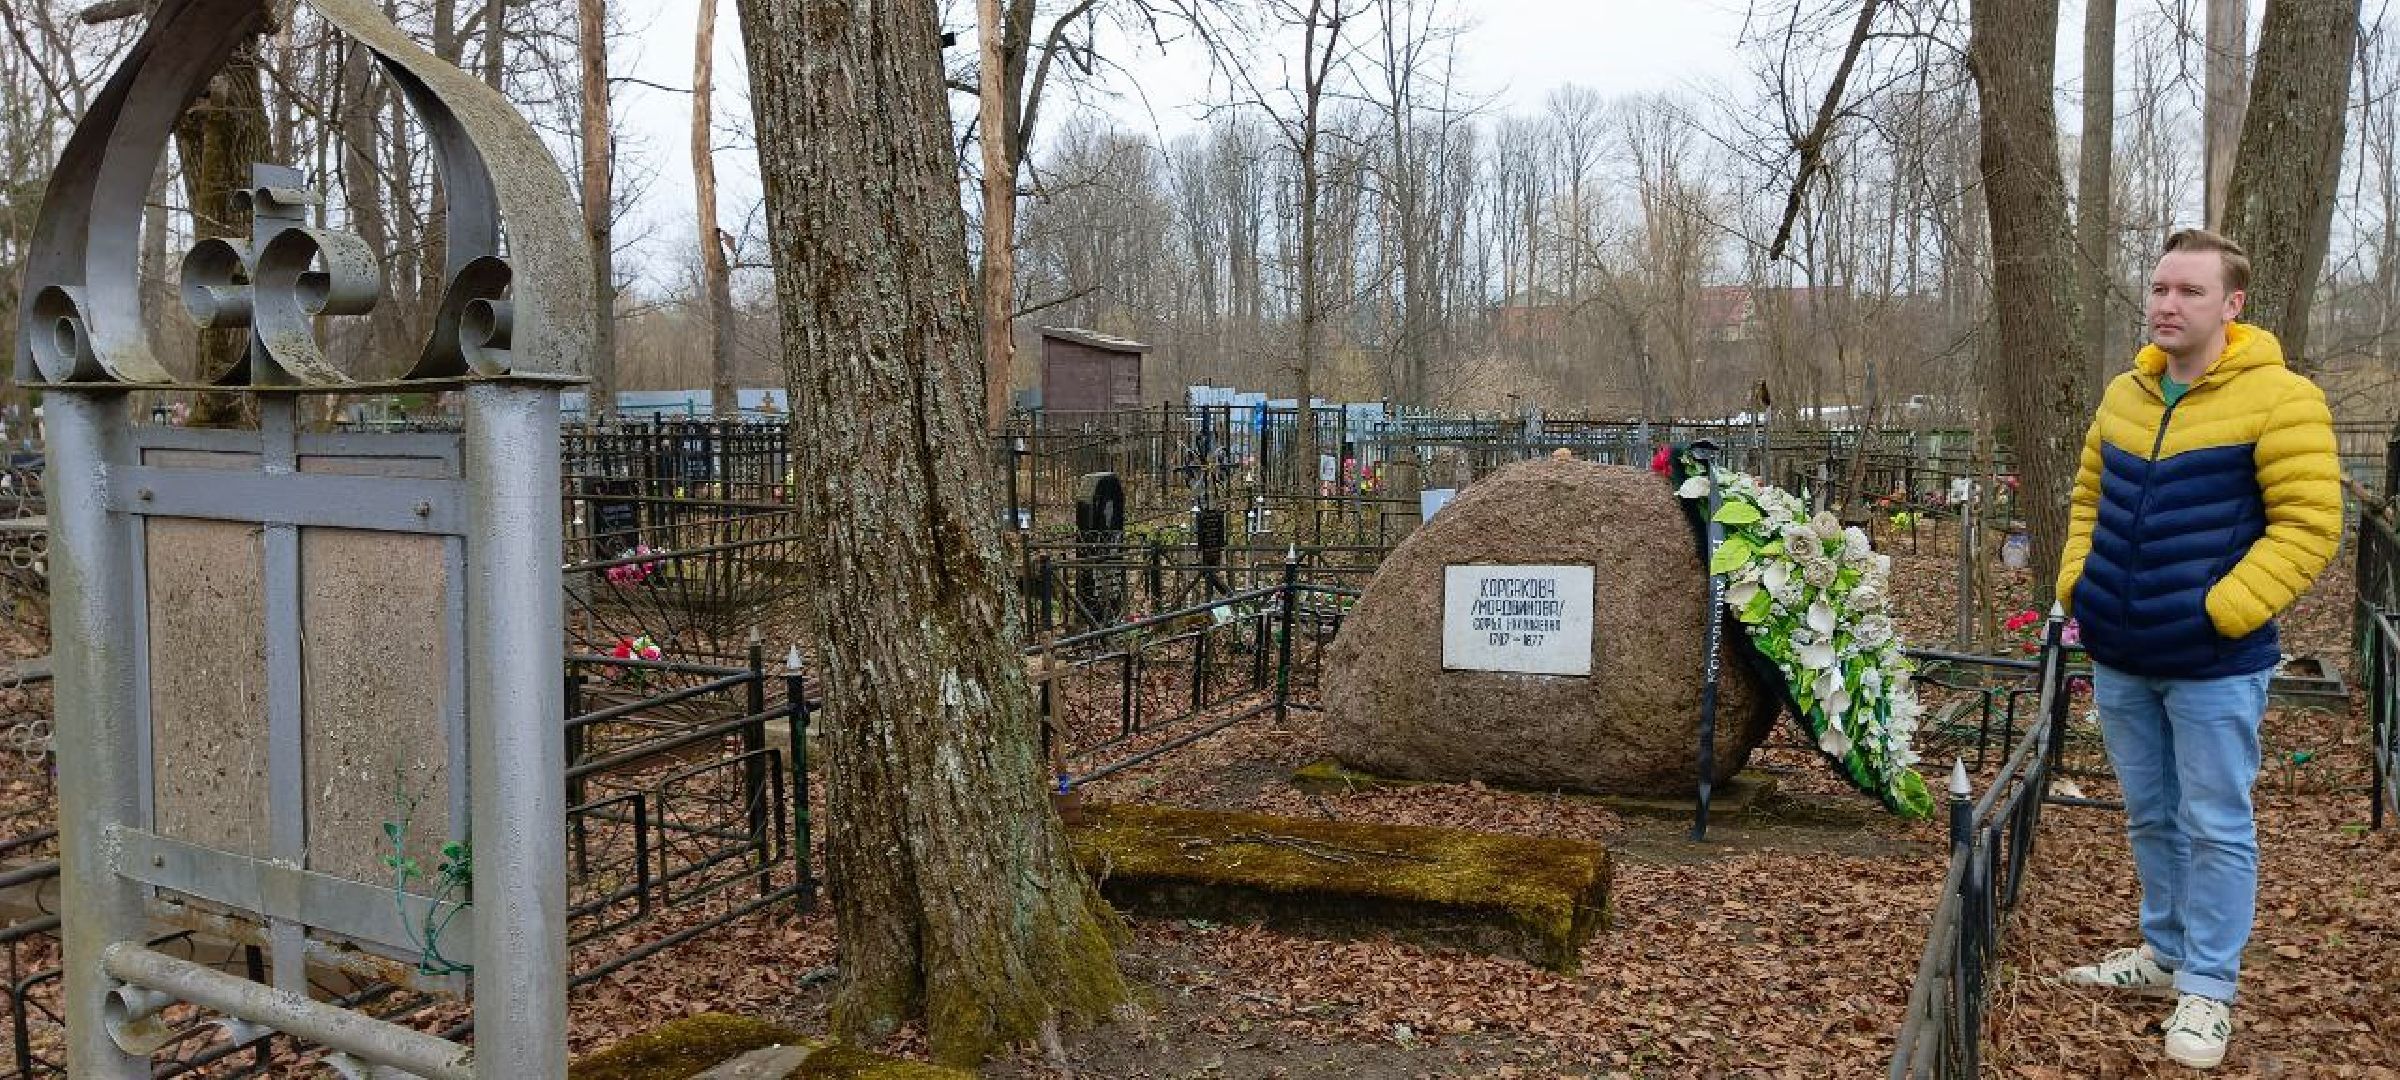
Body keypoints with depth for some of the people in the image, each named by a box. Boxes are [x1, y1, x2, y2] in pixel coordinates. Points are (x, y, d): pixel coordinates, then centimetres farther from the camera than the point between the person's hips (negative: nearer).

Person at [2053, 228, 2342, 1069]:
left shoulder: (2278, 399, -12)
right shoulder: (2124, 396, 8)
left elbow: (2307, 527, -16)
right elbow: (2090, 502, 19)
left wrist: (2218, 612, -20)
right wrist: (2077, 588, 7)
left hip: (2213, 662, -6)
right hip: (2120, 658, 6)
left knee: (2215, 827, 3)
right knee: (2150, 817, 18)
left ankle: (2206, 988, 15)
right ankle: (2165, 953, 33)